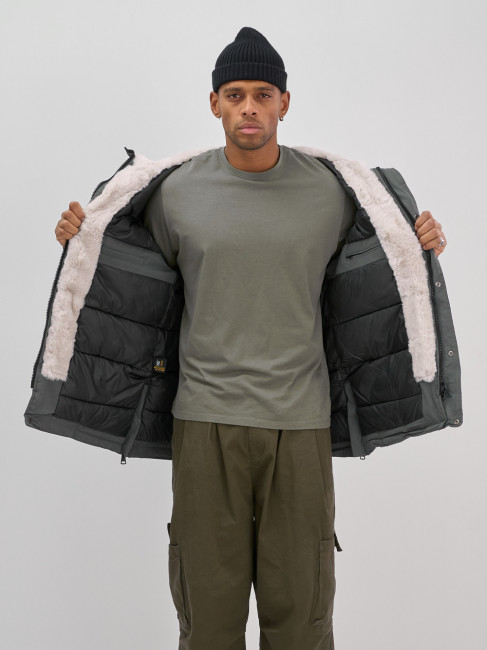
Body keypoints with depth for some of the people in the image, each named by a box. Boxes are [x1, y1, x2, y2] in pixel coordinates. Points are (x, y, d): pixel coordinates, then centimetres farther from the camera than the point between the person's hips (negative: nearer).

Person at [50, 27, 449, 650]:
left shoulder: (329, 190, 3)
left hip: (300, 419, 0)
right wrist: (84, 237, 3)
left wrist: (420, 242, 3)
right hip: (205, 417, 0)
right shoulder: (177, 190, 3)